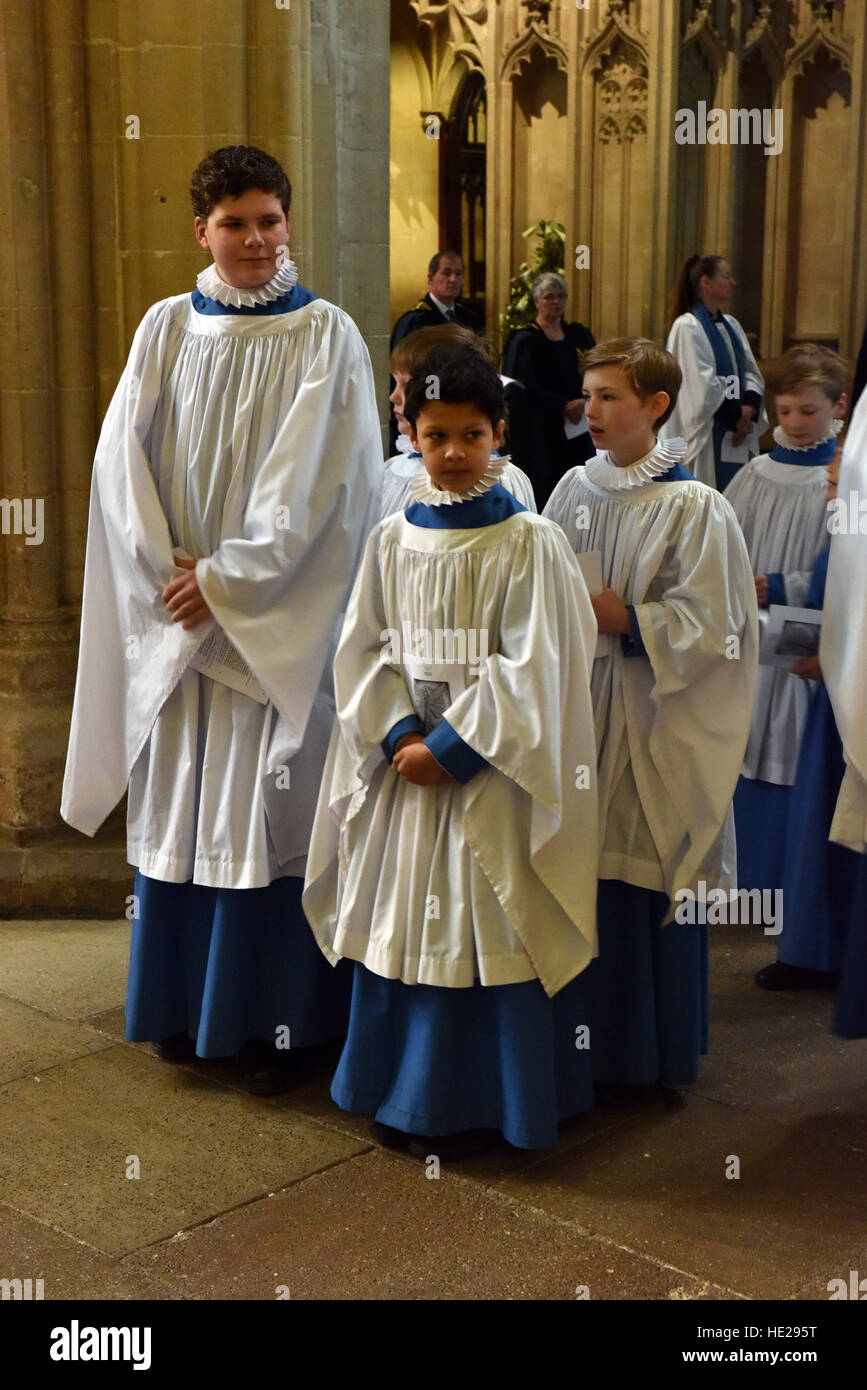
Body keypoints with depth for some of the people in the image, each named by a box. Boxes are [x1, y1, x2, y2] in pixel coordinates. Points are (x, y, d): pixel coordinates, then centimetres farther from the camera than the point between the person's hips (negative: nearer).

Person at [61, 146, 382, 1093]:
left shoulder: (325, 335, -2)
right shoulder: (166, 329, 7)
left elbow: (315, 483, -10)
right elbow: (123, 460, 3)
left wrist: (227, 580, -14)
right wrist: (168, 573, -8)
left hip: (280, 622, -3)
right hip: (172, 617, 3)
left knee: (269, 808, 0)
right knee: (176, 802, 8)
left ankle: (270, 1017, 11)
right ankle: (182, 1001, 22)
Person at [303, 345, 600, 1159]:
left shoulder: (529, 543, -7)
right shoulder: (393, 540, 6)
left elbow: (531, 667, -12)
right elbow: (362, 650, 4)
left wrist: (453, 746, -15)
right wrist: (401, 734, -11)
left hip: (490, 770, -4)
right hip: (405, 761, 4)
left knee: (484, 931, 2)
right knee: (400, 926, 11)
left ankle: (474, 1105, 16)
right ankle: (402, 1093, 27)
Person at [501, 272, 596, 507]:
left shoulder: (580, 336, 13)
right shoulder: (524, 341, -2)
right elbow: (525, 389, -9)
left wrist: (584, 402, -10)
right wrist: (565, 405, -13)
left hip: (578, 435, 5)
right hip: (540, 436, -5)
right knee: (544, 495, -7)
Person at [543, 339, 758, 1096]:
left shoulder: (694, 508, -11)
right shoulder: (575, 489, 6)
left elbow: (708, 628, -13)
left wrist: (624, 621, -18)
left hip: (653, 727, -5)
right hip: (575, 711, 5)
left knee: (643, 885, 4)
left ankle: (642, 1052, 21)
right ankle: (577, 1030, 28)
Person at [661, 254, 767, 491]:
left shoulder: (731, 325, 14)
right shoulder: (687, 326, -10)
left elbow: (751, 373, 12)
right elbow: (702, 385, -17)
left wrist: (748, 408, -7)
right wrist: (737, 415, -10)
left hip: (738, 435, 7)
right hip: (706, 434, -7)